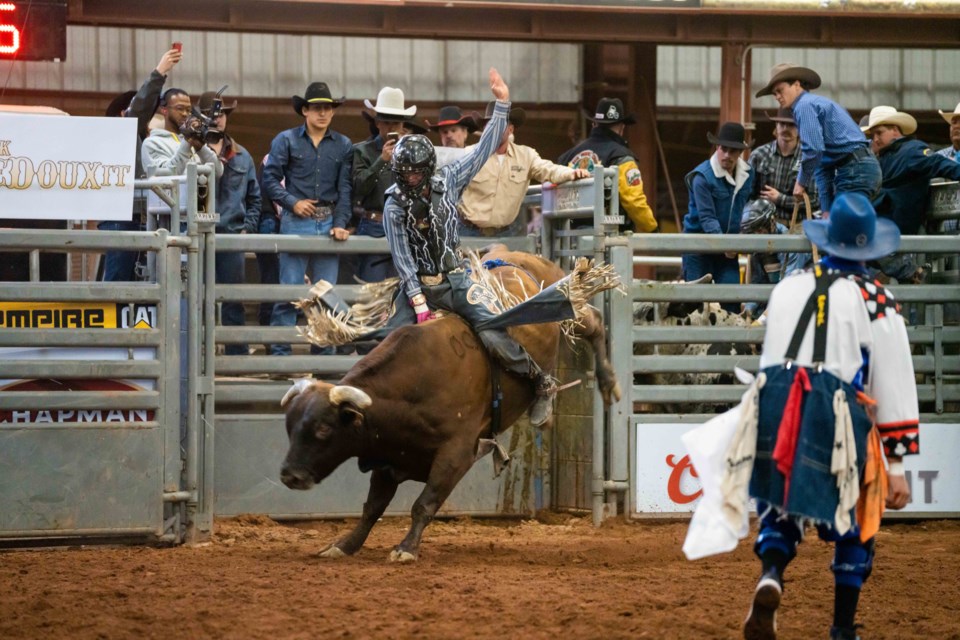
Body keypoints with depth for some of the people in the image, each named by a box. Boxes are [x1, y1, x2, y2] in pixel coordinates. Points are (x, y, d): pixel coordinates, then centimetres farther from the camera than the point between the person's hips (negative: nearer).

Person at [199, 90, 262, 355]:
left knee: (233, 301, 4)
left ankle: (237, 354, 7)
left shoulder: (242, 157, 16)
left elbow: (254, 198, 18)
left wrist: (248, 228, 6)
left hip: (232, 235, 3)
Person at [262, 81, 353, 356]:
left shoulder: (343, 146, 11)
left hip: (328, 223, 3)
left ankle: (324, 351, 11)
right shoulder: (286, 140, 5)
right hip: (296, 221, -3)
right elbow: (270, 179, 2)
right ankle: (280, 351, -1)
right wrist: (293, 202, -9)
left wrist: (340, 224, -3)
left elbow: (345, 188, 7)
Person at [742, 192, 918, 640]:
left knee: (780, 514, 16)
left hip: (774, 400, 3)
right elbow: (895, 387, 1)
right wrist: (897, 464, 4)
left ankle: (769, 578, -14)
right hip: (839, 415, -3)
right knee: (853, 527, 14)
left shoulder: (787, 289, 14)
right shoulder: (875, 302, 2)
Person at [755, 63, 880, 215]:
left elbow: (813, 149, -17)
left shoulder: (804, 106, -4)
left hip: (855, 170, -10)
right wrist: (827, 209, 23)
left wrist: (802, 182, -1)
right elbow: (823, 161, 27)